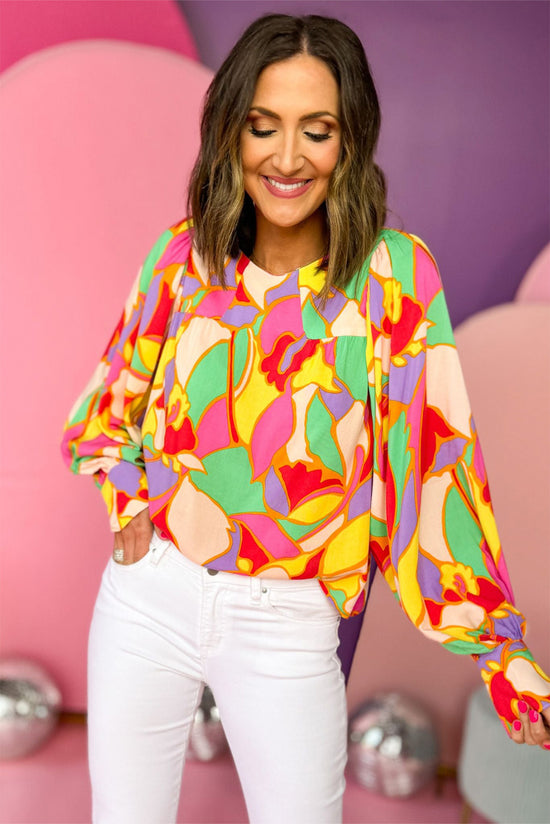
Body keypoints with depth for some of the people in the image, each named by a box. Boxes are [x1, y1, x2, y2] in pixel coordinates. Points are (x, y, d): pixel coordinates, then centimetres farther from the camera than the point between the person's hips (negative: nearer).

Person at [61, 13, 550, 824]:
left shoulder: (394, 272, -12)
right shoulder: (186, 253, -2)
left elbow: (436, 452, -13)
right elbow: (118, 395, 12)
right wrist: (129, 498, -4)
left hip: (285, 627, -3)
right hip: (148, 591, 3)